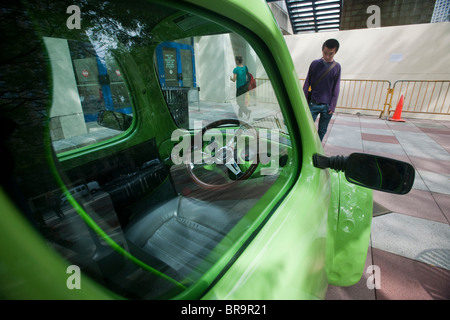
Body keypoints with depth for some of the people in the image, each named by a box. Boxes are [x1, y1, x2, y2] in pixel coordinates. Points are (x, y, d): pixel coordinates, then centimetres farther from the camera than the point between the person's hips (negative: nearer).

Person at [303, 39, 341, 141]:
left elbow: (336, 89, 4)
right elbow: (307, 83, 5)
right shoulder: (315, 64, 2)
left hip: (327, 106, 1)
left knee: (322, 131, 8)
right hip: (313, 104, -1)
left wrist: (332, 106, -2)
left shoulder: (337, 67, 3)